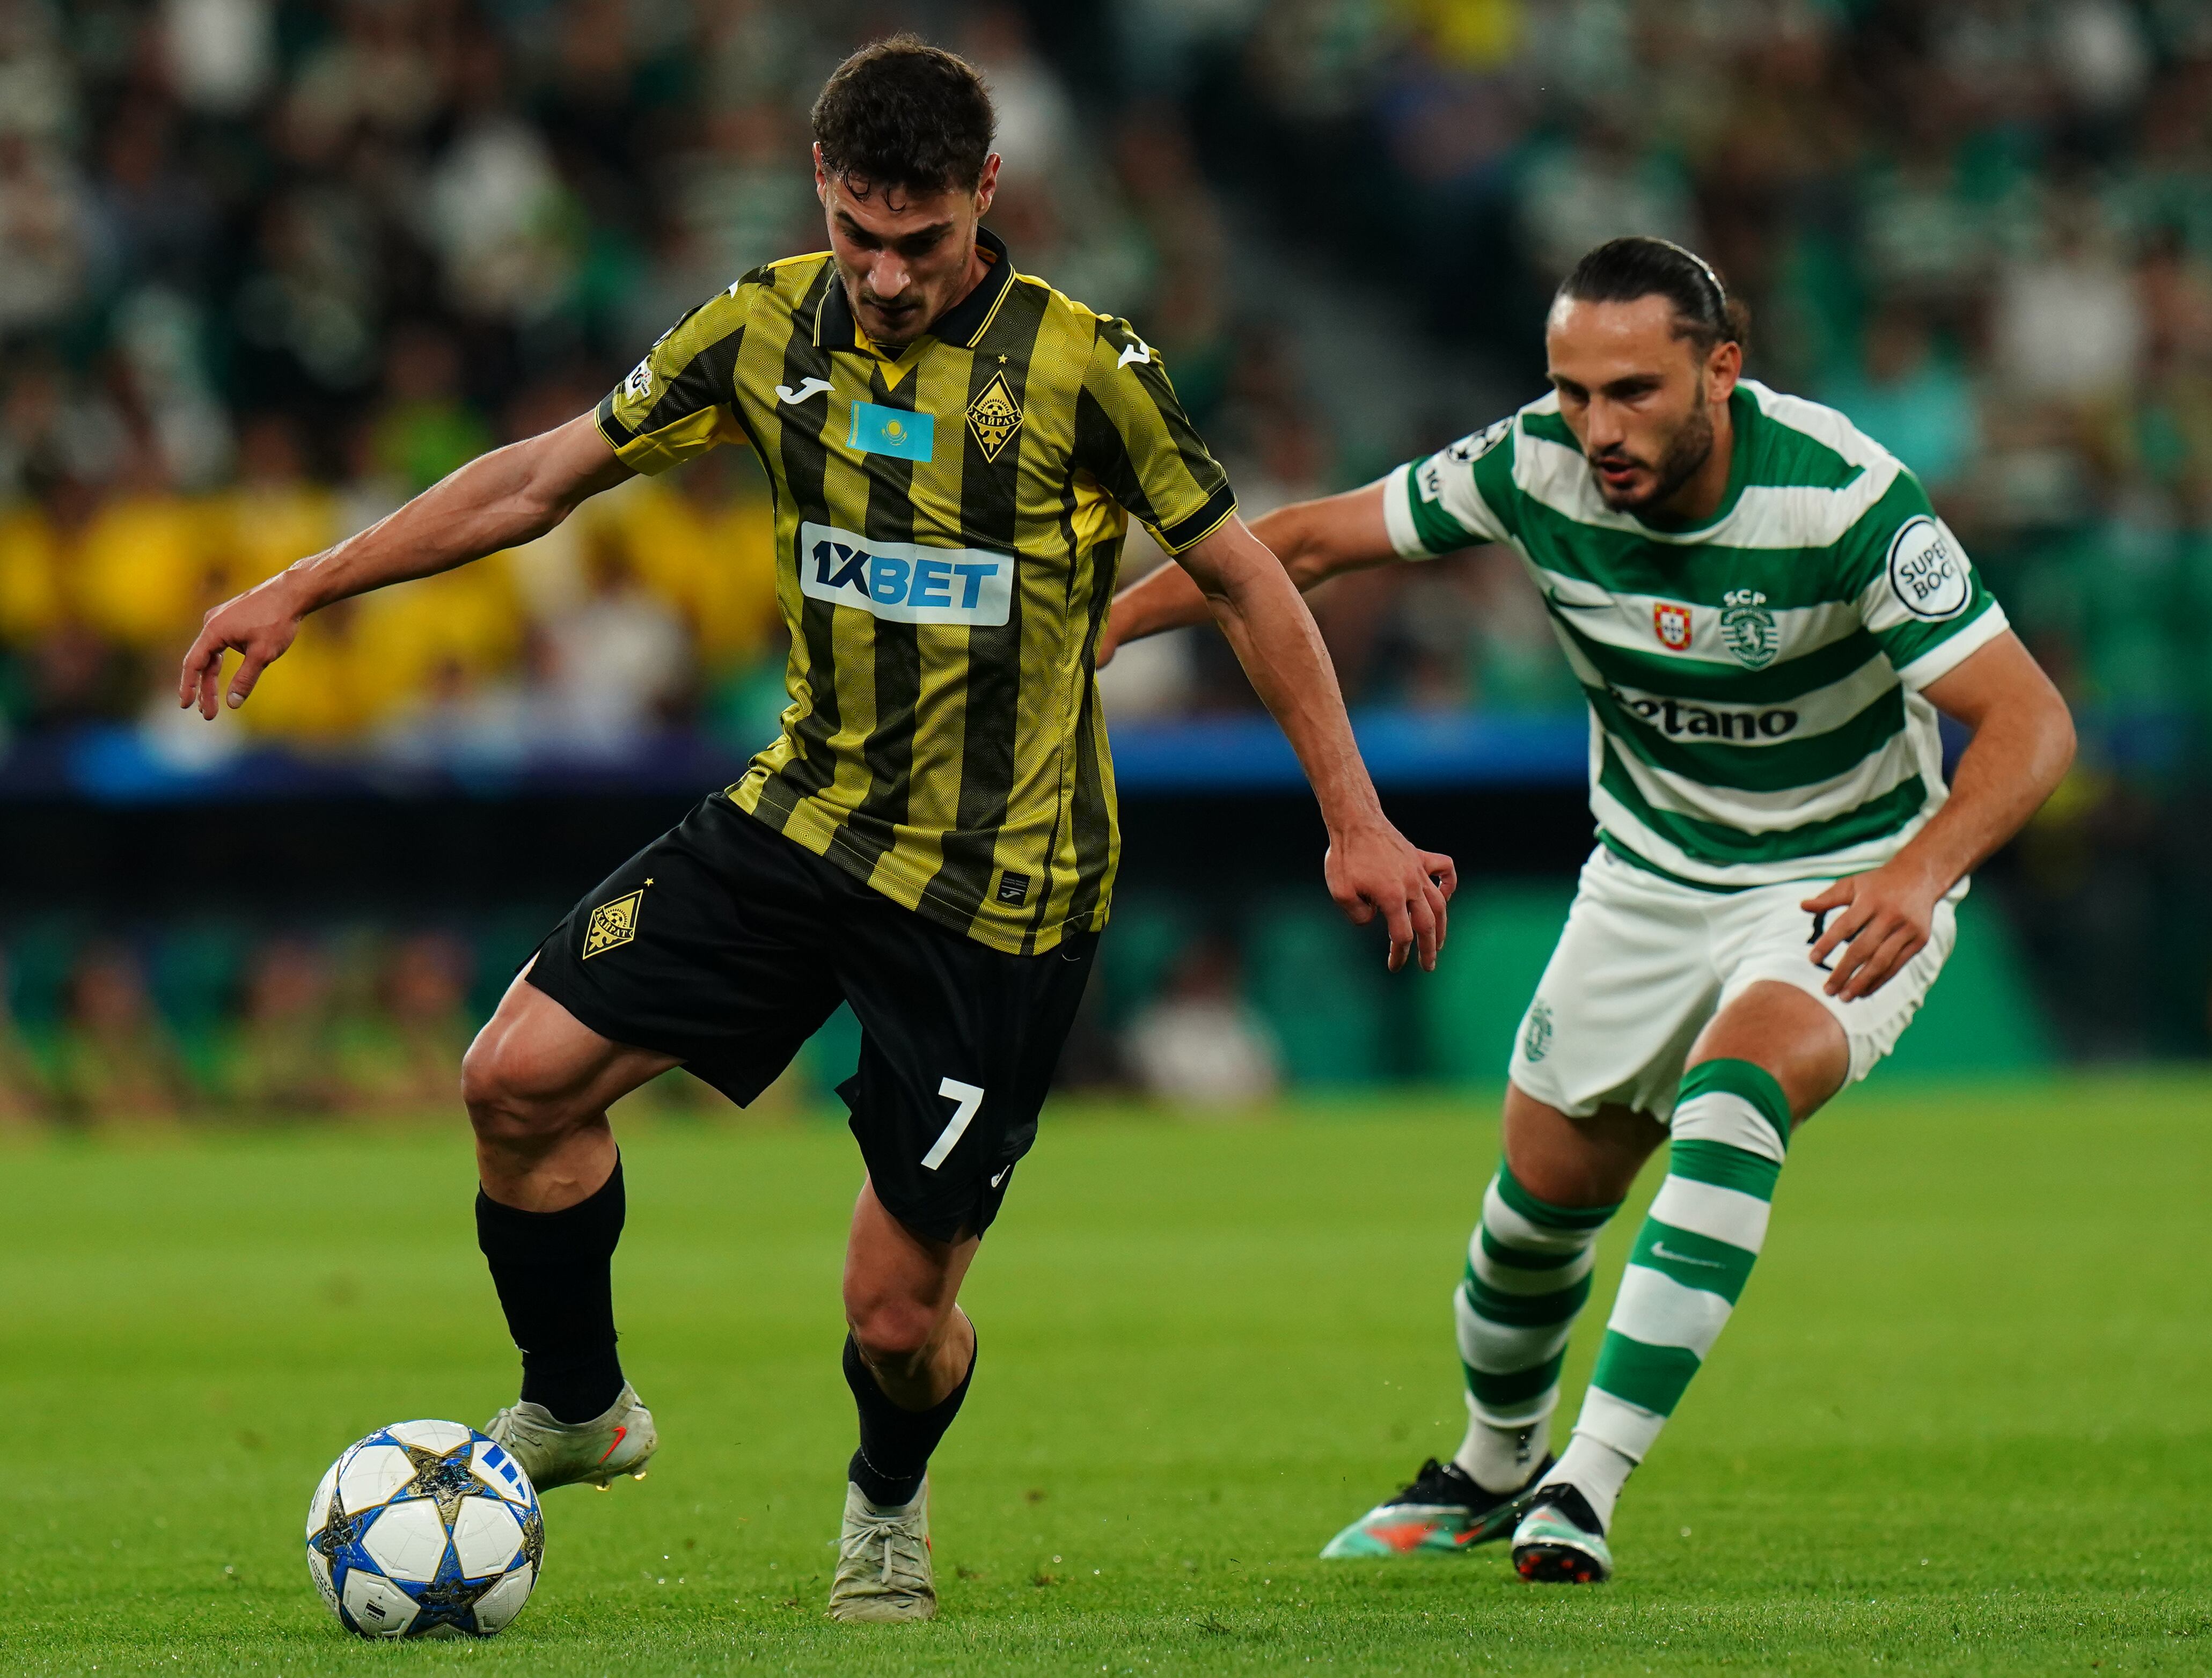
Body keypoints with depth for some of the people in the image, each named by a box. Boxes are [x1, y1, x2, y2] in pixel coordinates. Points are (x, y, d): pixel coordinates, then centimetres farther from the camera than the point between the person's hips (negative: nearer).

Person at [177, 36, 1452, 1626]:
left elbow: (1248, 582, -5)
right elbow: (545, 476, 10)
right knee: (522, 1073, -10)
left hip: (1001, 894, -4)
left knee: (898, 1314, -3)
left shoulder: (1080, 365, -14)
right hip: (805, 820, 4)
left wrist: (1357, 822, -7)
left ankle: (891, 1504, 33)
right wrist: (305, 586, 8)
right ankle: (577, 1411, 14)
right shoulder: (767, 328, -1)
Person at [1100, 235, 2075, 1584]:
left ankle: (1590, 1481, -32)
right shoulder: (1535, 467, -18)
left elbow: (2030, 718, -34)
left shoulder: (1845, 499, -31)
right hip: (1652, 873, 5)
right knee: (1544, 1193, 11)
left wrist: (1920, 872, -51)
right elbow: (1311, 542, -5)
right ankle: (1495, 1471, 41)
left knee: (1732, 1096, -32)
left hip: (1848, 887, -5)